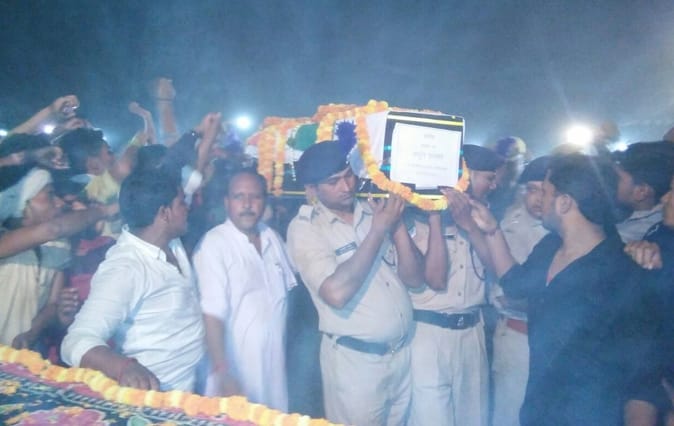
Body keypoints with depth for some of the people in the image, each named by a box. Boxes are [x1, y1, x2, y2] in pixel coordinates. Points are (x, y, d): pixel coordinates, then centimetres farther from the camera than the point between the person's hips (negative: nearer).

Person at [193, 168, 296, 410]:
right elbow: (212, 314, -20)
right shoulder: (214, 244, -16)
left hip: (274, 364, 5)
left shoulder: (273, 238, 4)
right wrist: (223, 374, -23)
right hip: (235, 366, -5)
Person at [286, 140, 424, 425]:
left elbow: (415, 278, 1)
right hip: (355, 359, -5)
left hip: (403, 352, 5)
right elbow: (336, 293, -27)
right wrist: (378, 230, -21)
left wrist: (397, 223, -12)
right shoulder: (305, 227, -12)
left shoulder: (375, 210, 2)